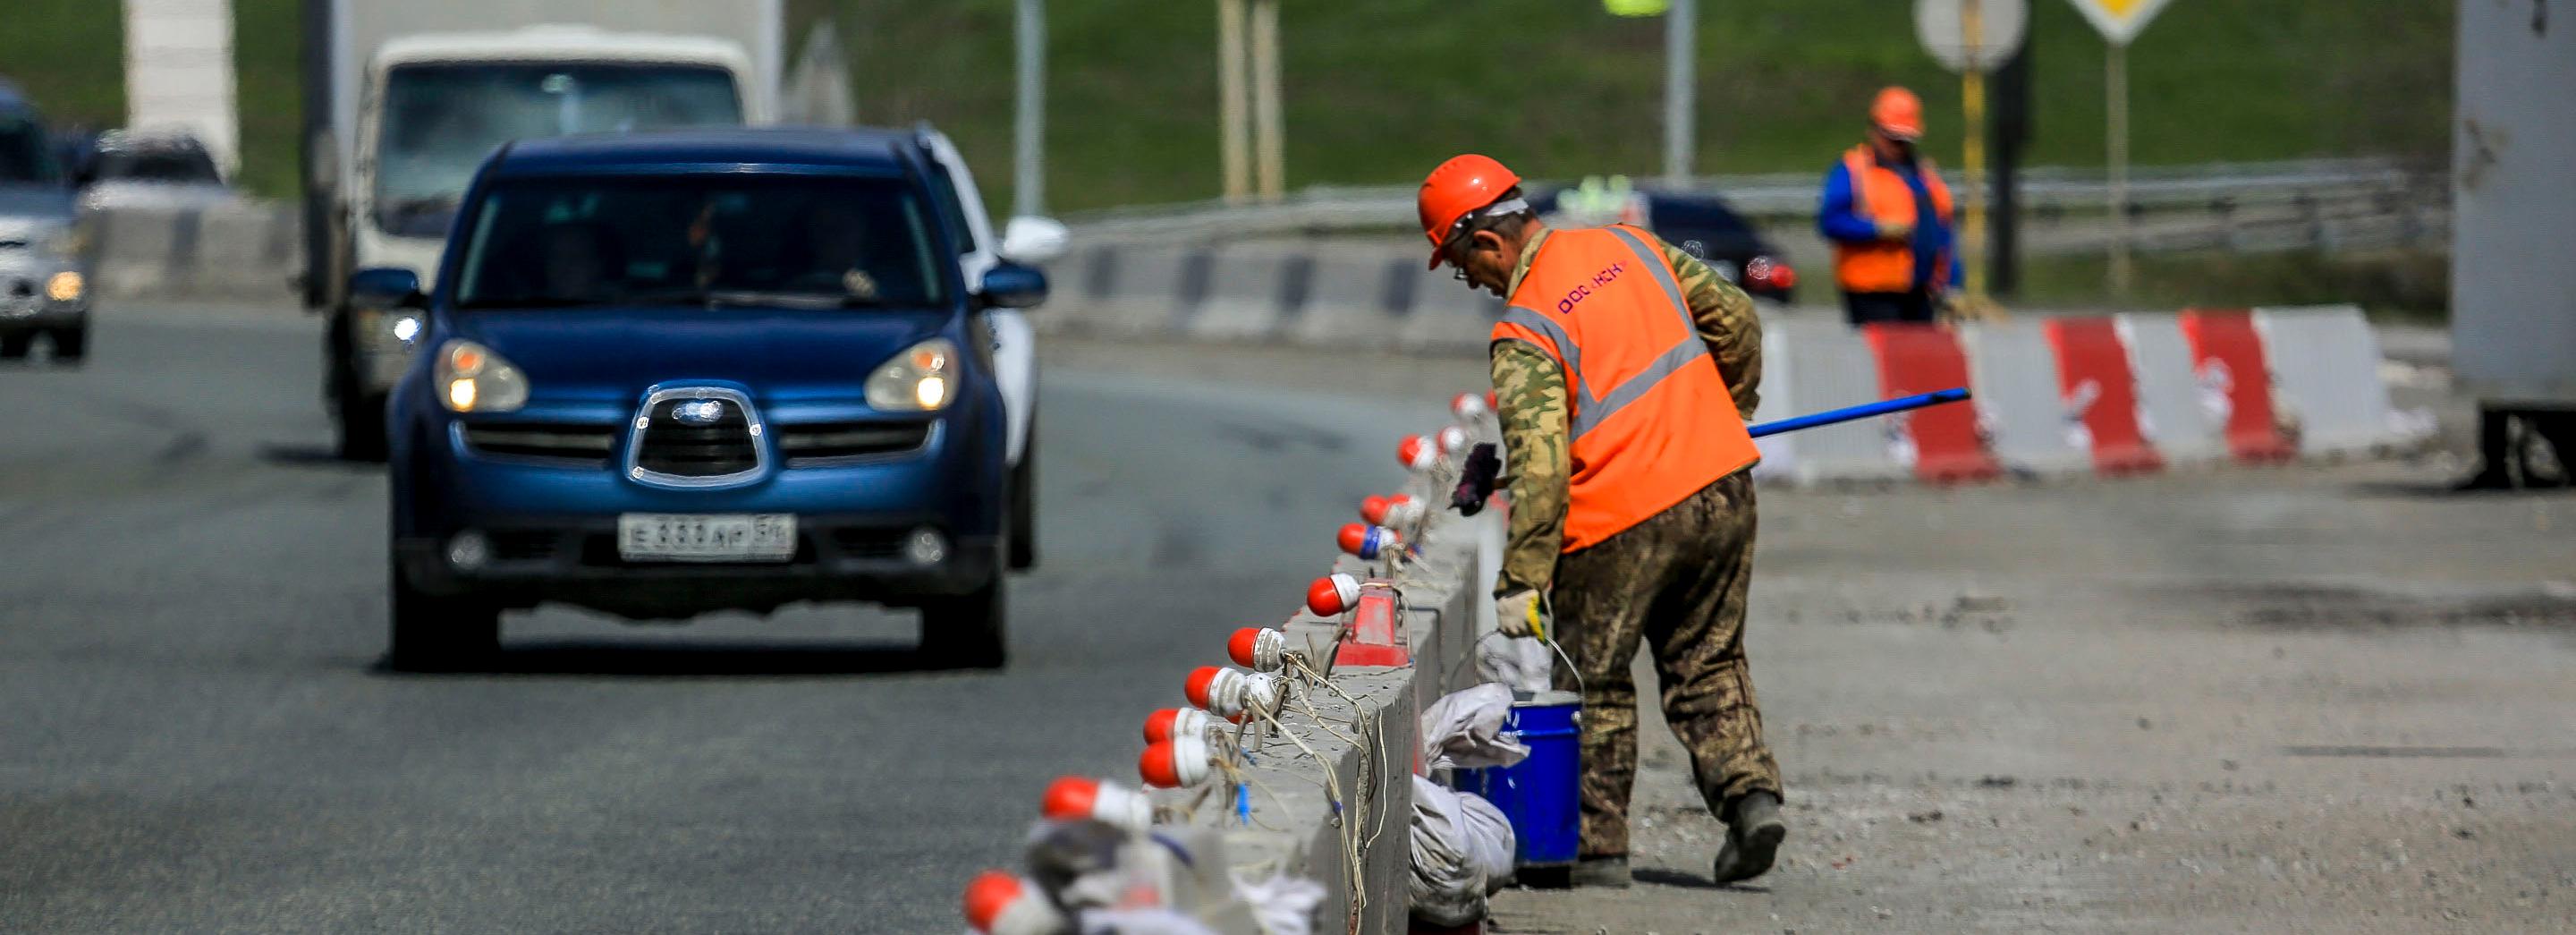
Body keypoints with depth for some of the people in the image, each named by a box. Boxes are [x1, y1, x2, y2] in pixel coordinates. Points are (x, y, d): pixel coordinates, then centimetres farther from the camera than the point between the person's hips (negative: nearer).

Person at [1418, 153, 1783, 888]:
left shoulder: (1525, 335, -13)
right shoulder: (1629, 246, 6)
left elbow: (1540, 467, -21)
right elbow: (1734, 318, 13)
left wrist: (1521, 581, -20)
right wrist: (1729, 410, 28)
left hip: (1622, 522, -6)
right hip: (1724, 489, 6)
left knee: (1595, 684, 10)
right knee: (1707, 662, 18)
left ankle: (1600, 846, 13)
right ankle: (1750, 792, 1)